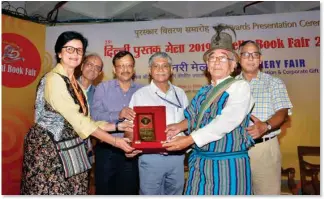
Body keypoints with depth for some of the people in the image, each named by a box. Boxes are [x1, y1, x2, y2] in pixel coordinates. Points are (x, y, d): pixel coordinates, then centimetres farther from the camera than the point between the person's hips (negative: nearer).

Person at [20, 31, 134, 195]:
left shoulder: (74, 82, 10)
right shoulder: (54, 79, -14)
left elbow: (84, 121, 5)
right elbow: (78, 121, -20)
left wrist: (117, 126, -1)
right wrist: (115, 141, -20)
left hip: (69, 151, 7)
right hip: (48, 150, -7)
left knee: (74, 192, 9)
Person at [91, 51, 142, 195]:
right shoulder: (102, 88, 1)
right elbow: (95, 115, -12)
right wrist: (118, 115, -28)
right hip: (107, 149, -1)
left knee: (128, 191, 14)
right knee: (104, 190, 13)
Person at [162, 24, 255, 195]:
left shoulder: (239, 87, -9)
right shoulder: (203, 92, 10)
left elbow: (226, 122, -21)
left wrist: (189, 139, -21)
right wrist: (180, 126, -3)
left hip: (228, 163, -5)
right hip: (200, 162, 6)